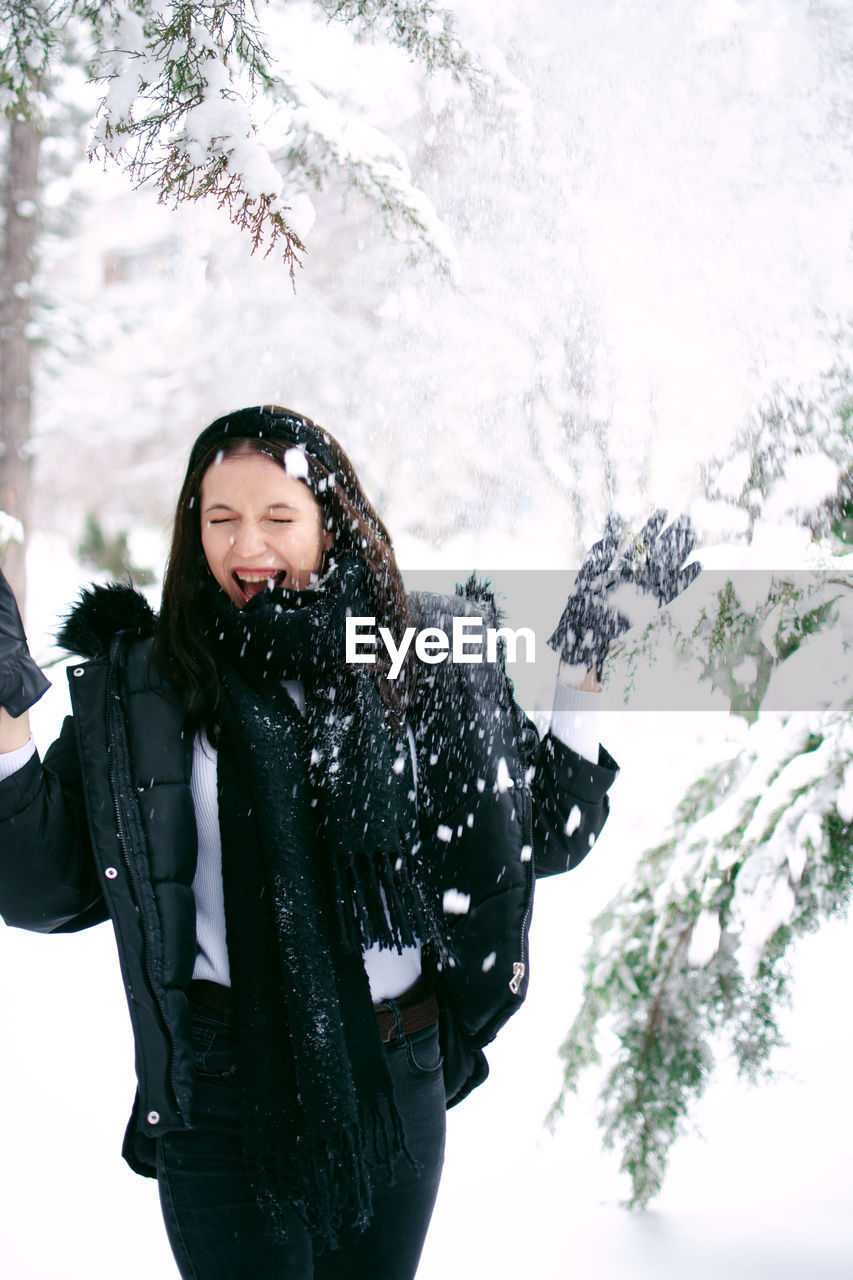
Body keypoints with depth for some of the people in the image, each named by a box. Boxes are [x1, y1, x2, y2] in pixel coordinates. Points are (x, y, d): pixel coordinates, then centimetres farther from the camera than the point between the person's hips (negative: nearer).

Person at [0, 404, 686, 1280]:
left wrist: (585, 677, 2)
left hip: (399, 1082, 2)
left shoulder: (420, 667, 3)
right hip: (224, 1097, -2)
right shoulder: (142, 685, -2)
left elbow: (546, 836, 11)